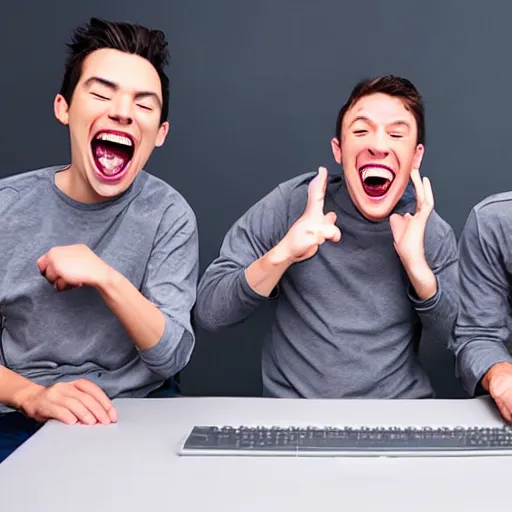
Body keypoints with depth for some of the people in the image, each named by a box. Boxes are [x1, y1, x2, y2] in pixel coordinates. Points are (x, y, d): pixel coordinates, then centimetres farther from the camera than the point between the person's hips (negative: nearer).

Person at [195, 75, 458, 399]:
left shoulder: (433, 234, -2)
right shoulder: (291, 203, -8)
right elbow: (208, 312, -10)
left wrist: (417, 265, -17)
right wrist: (280, 255, -26)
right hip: (293, 409, -1)